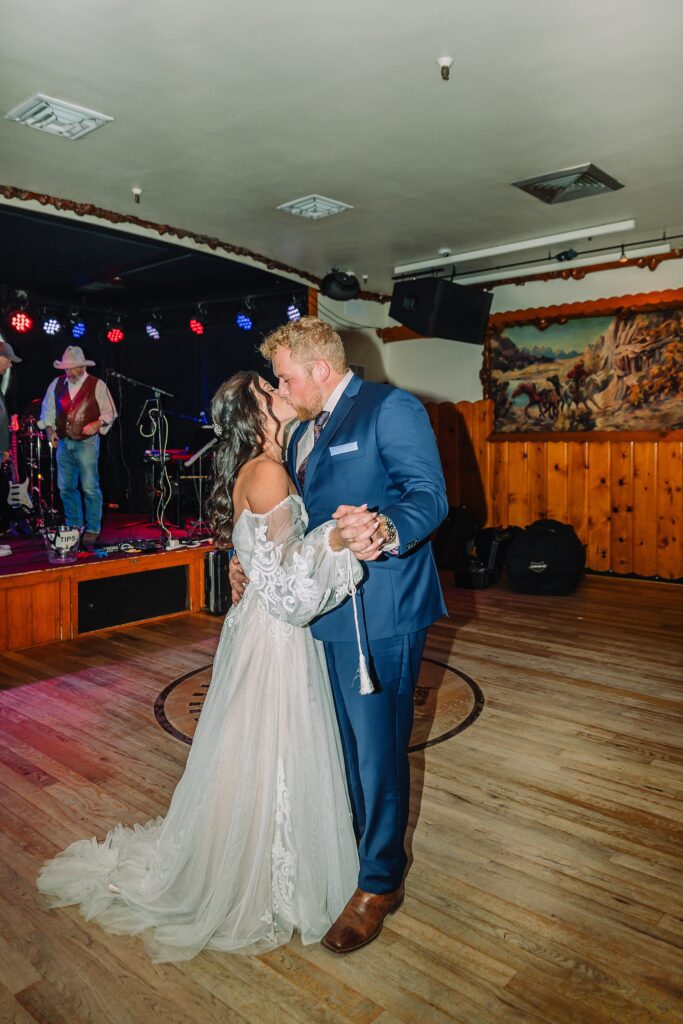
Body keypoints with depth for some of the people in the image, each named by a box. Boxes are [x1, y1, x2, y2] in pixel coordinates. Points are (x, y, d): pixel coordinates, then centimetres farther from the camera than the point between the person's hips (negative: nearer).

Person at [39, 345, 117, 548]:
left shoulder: (97, 385, -4)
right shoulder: (57, 384, 9)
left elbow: (109, 412, -1)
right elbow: (48, 410, 16)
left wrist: (97, 424, -17)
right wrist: (49, 428, 2)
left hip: (87, 442, -5)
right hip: (63, 442, 5)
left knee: (90, 488, -7)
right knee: (65, 487, 9)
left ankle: (92, 530, 3)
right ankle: (73, 527, 22)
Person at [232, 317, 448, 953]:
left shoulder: (390, 408, -10)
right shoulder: (304, 431, 16)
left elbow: (430, 493, -21)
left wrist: (387, 530, -41)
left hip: (379, 614, -8)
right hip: (325, 612, 9)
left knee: (377, 748, 3)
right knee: (347, 741, 22)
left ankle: (380, 881, 23)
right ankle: (359, 840, 44)